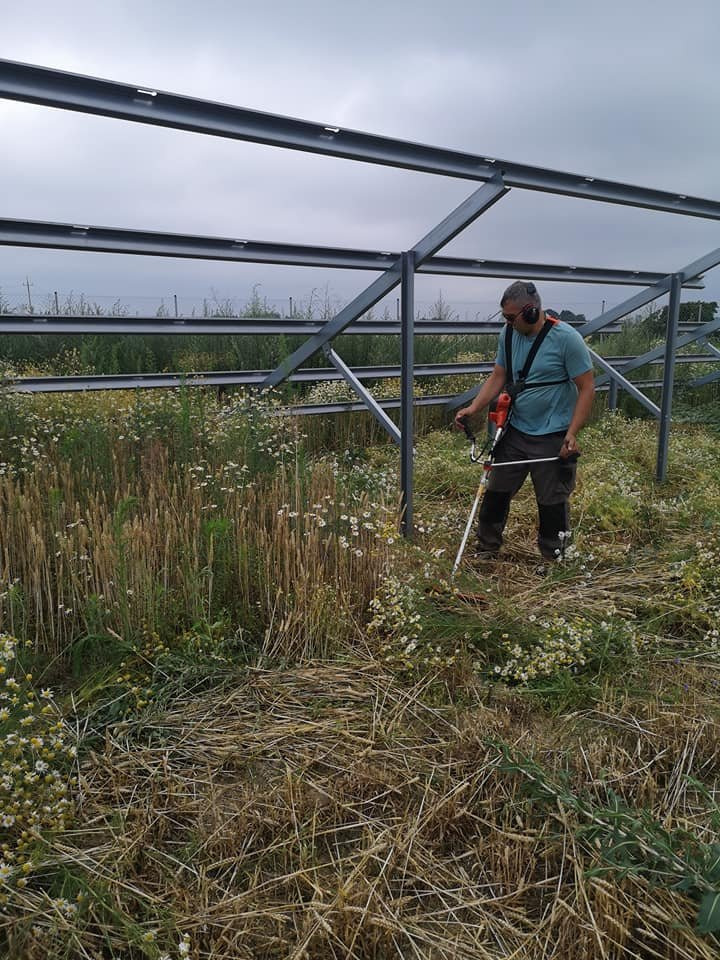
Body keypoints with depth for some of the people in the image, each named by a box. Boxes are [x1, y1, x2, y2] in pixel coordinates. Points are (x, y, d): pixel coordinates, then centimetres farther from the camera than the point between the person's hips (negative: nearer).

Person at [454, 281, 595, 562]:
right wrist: (473, 408, -6)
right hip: (515, 432, 6)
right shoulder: (509, 334, 1)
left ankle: (553, 562, 26)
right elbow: (498, 377, 9)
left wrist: (572, 434, -19)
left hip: (552, 438, -5)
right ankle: (485, 553, 28)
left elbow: (587, 388, -13)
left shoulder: (566, 338, -16)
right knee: (496, 493, 11)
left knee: (552, 503, 7)